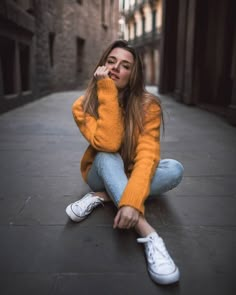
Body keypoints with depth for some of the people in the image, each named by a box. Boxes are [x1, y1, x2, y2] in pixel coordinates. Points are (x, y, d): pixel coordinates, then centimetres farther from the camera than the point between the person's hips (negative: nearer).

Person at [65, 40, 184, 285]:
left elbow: (147, 155, -32)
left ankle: (99, 198, -22)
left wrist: (132, 200, -47)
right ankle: (148, 234, -43)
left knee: (175, 169, -28)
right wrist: (106, 92, -35)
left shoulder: (148, 105, -20)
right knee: (107, 155, -34)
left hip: (131, 176, 1)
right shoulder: (82, 106, -18)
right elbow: (107, 144, -34)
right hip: (101, 175, 0)